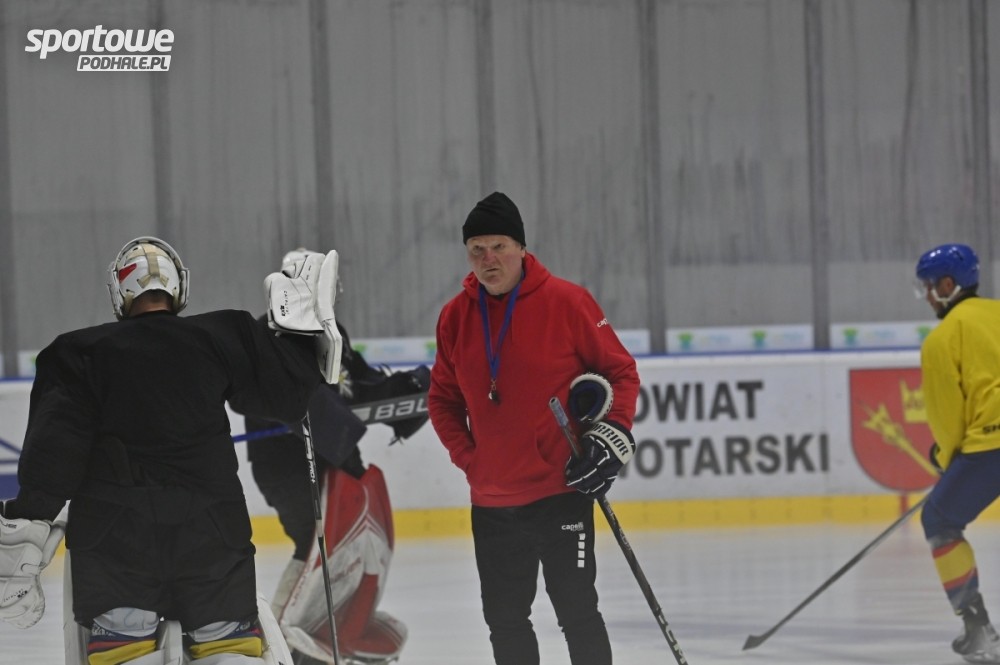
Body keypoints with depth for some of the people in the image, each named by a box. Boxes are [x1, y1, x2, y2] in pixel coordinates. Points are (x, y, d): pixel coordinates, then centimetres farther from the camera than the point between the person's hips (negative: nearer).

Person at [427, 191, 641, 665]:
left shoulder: (566, 302, -9)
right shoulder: (456, 317, 4)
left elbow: (621, 372, -1)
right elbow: (443, 399, 15)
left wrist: (615, 435, -13)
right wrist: (468, 456, 2)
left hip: (562, 490, -5)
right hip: (492, 498, 5)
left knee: (576, 609, -4)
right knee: (504, 617, 11)